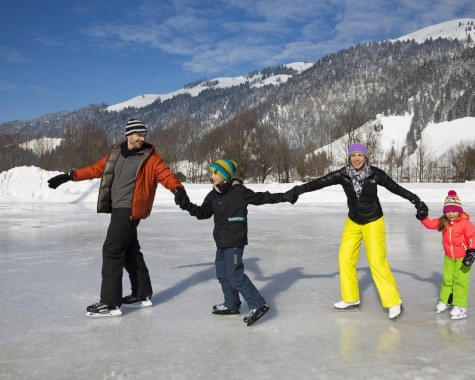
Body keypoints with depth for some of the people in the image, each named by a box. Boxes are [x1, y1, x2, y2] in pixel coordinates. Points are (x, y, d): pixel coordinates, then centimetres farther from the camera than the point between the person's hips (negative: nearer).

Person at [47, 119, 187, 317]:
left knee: (112, 250, -11)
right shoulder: (116, 154, 13)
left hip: (130, 210, -6)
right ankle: (142, 295, 26)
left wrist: (177, 188, -31)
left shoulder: (150, 156, -3)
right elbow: (96, 169, 20)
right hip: (118, 209, 7)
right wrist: (70, 176, 17)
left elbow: (165, 174, -12)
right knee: (130, 251, 13)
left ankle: (111, 302, -6)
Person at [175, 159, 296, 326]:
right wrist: (187, 205, -5)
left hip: (235, 241, -8)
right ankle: (231, 305, 30)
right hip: (222, 241, 8)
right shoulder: (213, 195, 8)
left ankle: (258, 305, -4)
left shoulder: (239, 191, -12)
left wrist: (283, 197, -11)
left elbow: (260, 198, -7)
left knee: (235, 275, -11)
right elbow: (203, 213, 8)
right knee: (222, 273, 15)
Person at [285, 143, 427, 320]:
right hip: (353, 222, 4)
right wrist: (297, 190, -29)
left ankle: (394, 302, 5)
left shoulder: (375, 173, -17)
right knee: (345, 258, 4)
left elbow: (396, 188, -6)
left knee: (377, 262, -9)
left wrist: (416, 200, -5)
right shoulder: (343, 174, -13)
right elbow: (320, 182, -20)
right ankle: (351, 299, 22)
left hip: (373, 222, -4)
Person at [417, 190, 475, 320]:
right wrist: (423, 217, -11)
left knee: (460, 280, -3)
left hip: (462, 257, -5)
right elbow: (430, 224, 5)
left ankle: (460, 307, 4)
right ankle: (444, 301, 29)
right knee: (447, 279, 15)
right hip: (449, 257, 5)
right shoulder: (442, 222, -3)